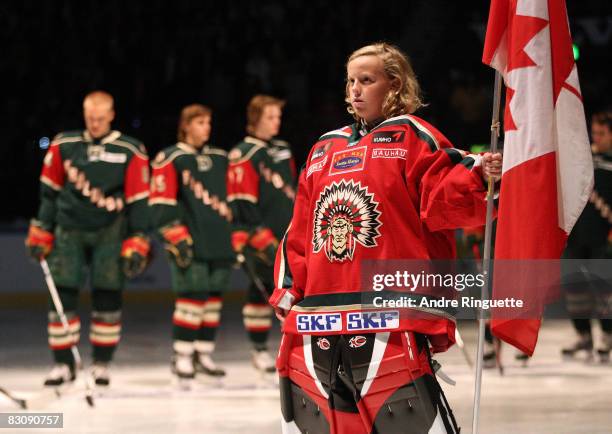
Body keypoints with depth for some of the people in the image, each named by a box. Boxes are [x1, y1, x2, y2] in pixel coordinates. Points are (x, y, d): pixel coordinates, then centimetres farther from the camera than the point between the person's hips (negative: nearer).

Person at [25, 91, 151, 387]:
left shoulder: (130, 152, -1)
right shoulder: (64, 146, 4)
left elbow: (139, 201, -1)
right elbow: (49, 193, 10)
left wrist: (137, 244, -5)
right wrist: (40, 234, 8)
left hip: (109, 233, -1)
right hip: (69, 231, 1)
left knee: (107, 297, -3)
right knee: (62, 296, -3)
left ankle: (101, 363, 9)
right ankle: (63, 364, 6)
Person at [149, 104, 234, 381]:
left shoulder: (221, 158, 16)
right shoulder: (170, 159, -3)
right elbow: (161, 204, -7)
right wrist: (177, 237, -14)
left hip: (219, 244, 6)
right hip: (190, 244, -6)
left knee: (213, 299, 6)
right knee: (192, 297, -11)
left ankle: (204, 354, 14)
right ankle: (181, 356, -1)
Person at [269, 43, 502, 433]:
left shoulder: (411, 136, 4)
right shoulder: (324, 149, 21)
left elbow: (441, 203, -9)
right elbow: (300, 231, 22)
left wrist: (476, 175, -26)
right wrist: (288, 290, 13)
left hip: (389, 320, -6)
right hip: (319, 327, 6)